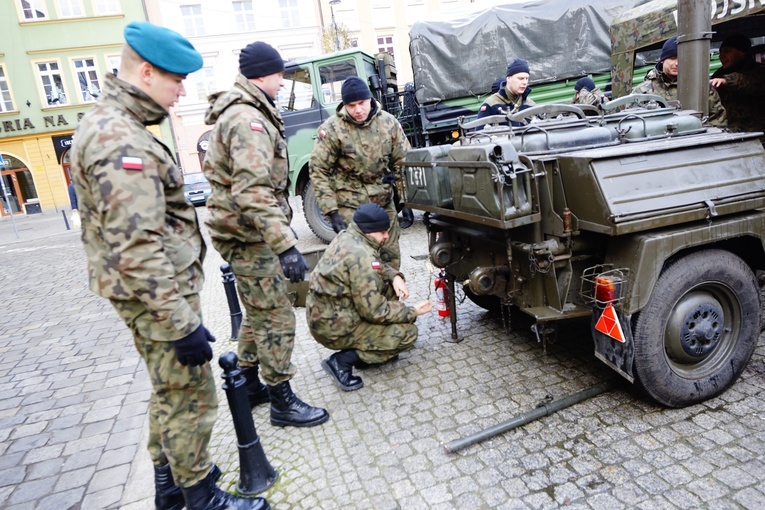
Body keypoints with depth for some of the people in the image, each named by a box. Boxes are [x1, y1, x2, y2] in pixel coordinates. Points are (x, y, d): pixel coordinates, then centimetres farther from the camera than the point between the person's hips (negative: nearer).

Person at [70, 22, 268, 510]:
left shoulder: (110, 125, 12)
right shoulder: (120, 142, -22)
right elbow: (136, 250, -28)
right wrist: (181, 323, -25)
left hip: (154, 291, 11)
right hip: (158, 295, -11)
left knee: (169, 391, 23)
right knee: (190, 398, 3)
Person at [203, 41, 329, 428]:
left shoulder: (243, 112, 17)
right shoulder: (248, 120, -19)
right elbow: (253, 192, -30)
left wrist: (281, 225, 27)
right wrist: (285, 245, -34)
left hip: (246, 233, 11)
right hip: (249, 237, -11)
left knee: (257, 314, 19)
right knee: (276, 320, -2)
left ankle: (249, 386, 33)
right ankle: (282, 403, 12)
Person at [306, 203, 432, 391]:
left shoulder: (347, 236, 2)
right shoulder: (361, 257, -26)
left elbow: (378, 264, 18)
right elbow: (375, 311, -23)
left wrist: (395, 276, -2)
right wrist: (412, 312, -10)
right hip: (335, 328, -9)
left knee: (390, 284, 12)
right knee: (408, 333, -6)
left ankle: (375, 345, 16)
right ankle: (343, 360, -6)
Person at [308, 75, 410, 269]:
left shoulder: (389, 123, -3)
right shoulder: (331, 129, -12)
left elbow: (402, 162, 5)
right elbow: (318, 171, -9)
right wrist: (331, 211, -14)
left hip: (384, 202, 4)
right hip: (349, 204, -3)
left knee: (391, 257, 9)